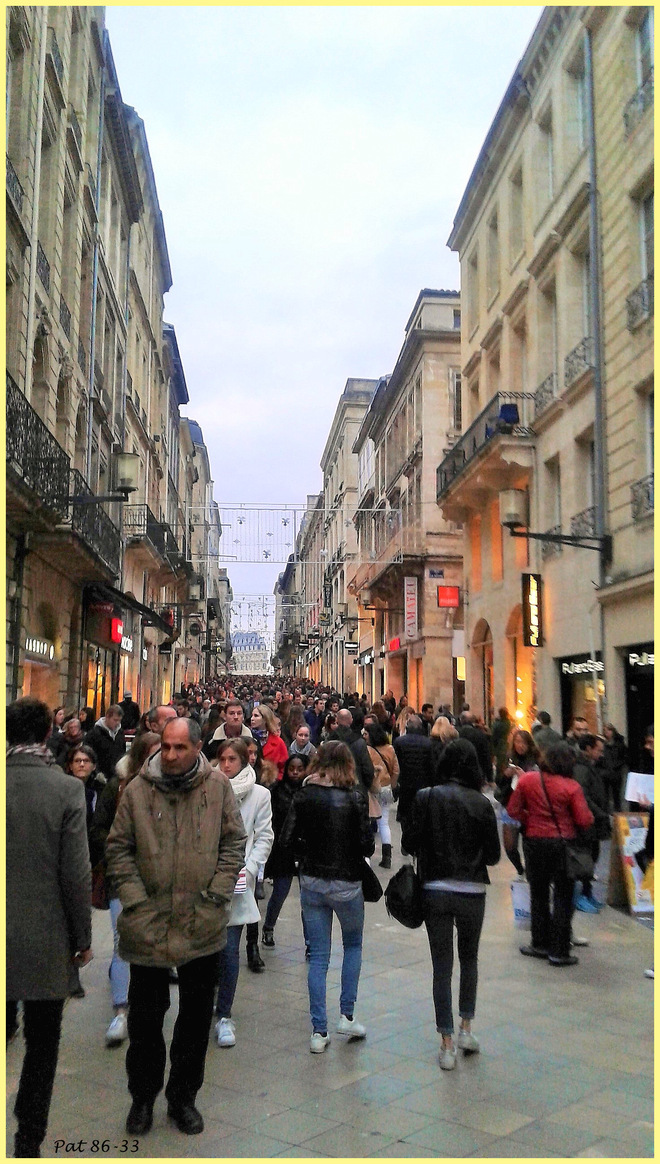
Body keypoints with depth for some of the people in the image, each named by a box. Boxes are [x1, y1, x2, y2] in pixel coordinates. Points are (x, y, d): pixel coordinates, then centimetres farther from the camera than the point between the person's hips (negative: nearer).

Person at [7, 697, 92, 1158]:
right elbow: (76, 873, -13)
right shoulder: (67, 788, -15)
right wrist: (83, 938, -1)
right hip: (46, 942, -2)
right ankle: (28, 1142, 22)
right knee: (42, 1047, 13)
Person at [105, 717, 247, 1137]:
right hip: (148, 925, 0)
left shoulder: (218, 786, -3)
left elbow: (234, 842, 2)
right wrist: (135, 900, -7)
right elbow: (118, 849, 1)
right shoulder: (138, 789, -4)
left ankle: (183, 1096, 34)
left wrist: (216, 895, -5)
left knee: (197, 1016, 14)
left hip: (203, 926, 1)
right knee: (145, 1016, 12)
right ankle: (143, 1097, 34)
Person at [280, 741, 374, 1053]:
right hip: (346, 883, -2)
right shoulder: (355, 796, -13)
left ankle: (319, 1031, 14)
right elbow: (366, 844, -15)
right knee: (353, 945, 22)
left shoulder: (304, 795, -5)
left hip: (311, 881, 2)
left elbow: (287, 839, -6)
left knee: (318, 957, 11)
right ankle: (347, 1015, 20)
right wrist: (364, 850, 7)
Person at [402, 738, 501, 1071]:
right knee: (469, 959, 22)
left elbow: (409, 842, -6)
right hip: (471, 892, 0)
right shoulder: (481, 803, -9)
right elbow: (493, 855, -4)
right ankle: (466, 1029, 25)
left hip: (435, 891, 0)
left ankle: (447, 1045, 11)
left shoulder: (425, 798, -9)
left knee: (441, 965, 8)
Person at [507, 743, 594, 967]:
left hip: (534, 841, 3)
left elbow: (513, 810, -2)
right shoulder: (571, 786, -13)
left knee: (538, 894, 17)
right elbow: (585, 820, -12)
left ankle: (540, 943, 26)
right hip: (563, 843, -3)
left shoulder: (526, 780, -5)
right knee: (563, 897, 7)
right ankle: (559, 951, 9)